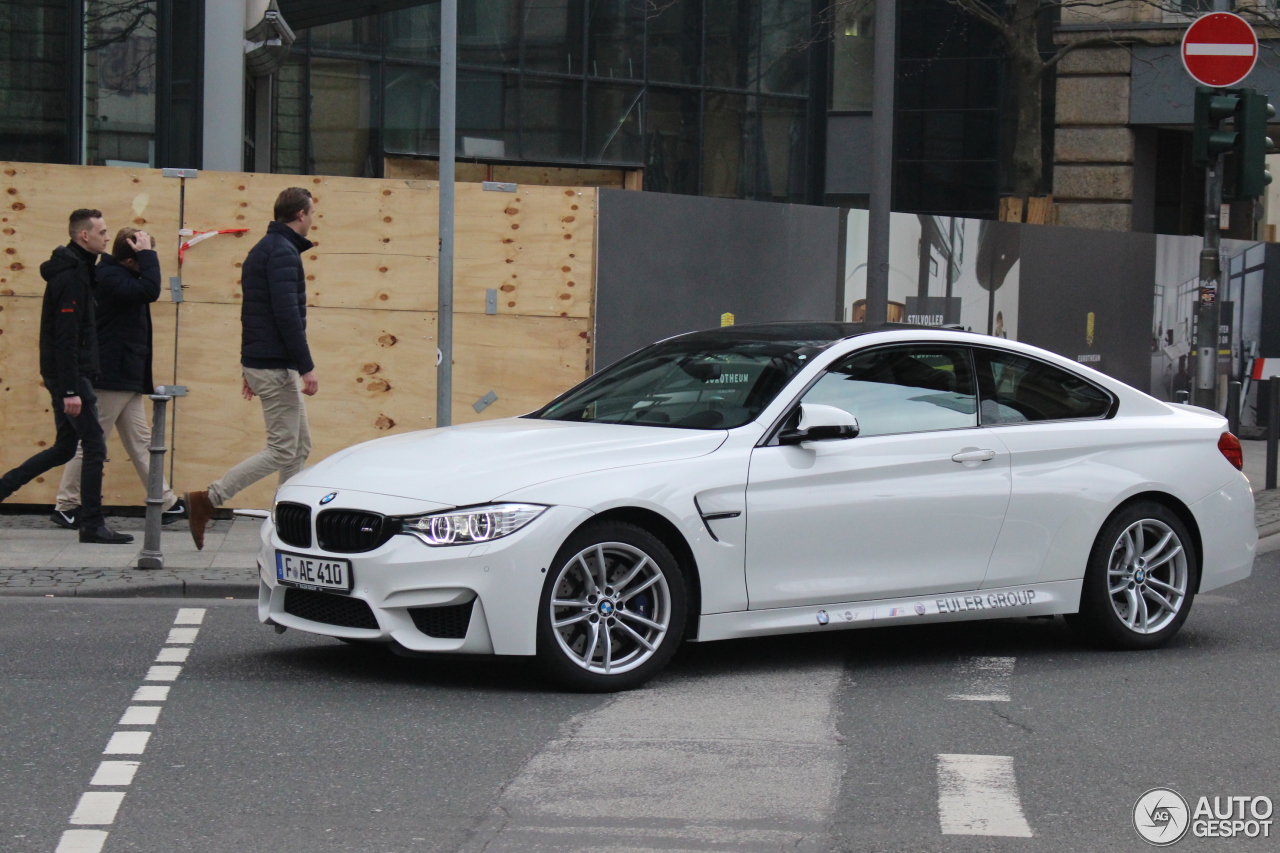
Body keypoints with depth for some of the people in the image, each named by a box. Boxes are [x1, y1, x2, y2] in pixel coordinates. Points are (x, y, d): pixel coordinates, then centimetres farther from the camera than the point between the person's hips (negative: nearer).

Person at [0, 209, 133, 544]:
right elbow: (65, 338, -22)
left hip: (65, 375, 10)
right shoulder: (71, 277, -17)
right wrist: (70, 390, -24)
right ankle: (92, 526, -2)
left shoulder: (77, 271, 14)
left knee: (65, 447, 15)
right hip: (70, 376, -10)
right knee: (95, 447, -6)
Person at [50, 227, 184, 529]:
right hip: (110, 379, -10)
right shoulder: (108, 278, -19)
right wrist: (147, 254, -24)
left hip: (128, 379, 10)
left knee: (141, 443, 11)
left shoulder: (119, 275, 13)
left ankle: (166, 503, 13)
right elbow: (150, 290, -30)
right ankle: (66, 505, 8)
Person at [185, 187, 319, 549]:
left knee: (301, 446, 13)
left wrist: (251, 369, 24)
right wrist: (307, 366, -21)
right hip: (276, 366, -10)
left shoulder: (262, 250, 17)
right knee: (282, 451, -8)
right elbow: (287, 314, -23)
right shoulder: (282, 252, -14)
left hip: (262, 362, 10)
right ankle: (207, 501, -9)